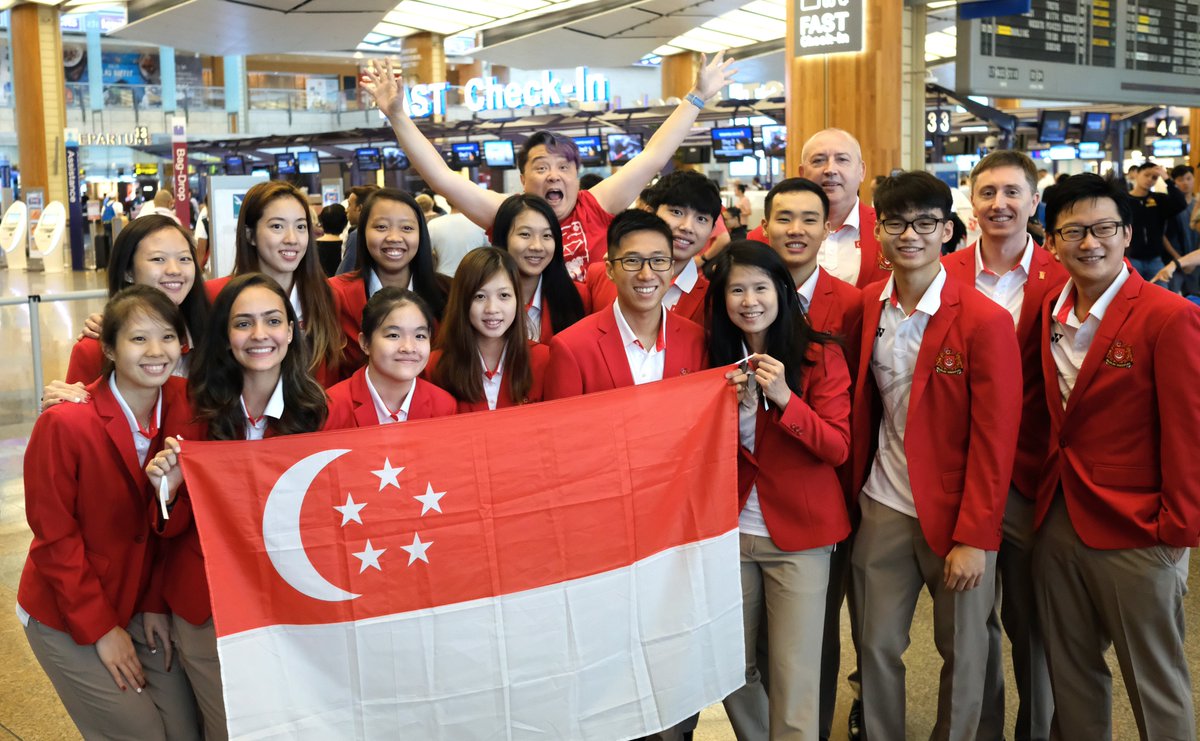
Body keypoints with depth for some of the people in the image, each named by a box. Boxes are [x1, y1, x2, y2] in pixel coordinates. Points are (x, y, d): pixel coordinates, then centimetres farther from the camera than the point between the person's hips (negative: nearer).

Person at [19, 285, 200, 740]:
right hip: (66, 618, -5)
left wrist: (156, 604, -4)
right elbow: (54, 537, -16)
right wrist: (100, 628, -13)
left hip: (141, 609, 5)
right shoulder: (65, 423, -22)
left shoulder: (181, 406, -8)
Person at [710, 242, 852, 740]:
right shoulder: (714, 359, 5)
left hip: (798, 532, -3)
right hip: (728, 531, 3)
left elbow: (838, 448, -11)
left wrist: (784, 398, -24)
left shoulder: (820, 356, -5)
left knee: (794, 677, -4)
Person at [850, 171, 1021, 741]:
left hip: (955, 513, -3)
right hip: (881, 507, 4)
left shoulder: (985, 322, -14)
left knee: (962, 651, 12)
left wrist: (973, 538, -14)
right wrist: (855, 490, 2)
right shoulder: (865, 306, 1)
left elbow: (994, 442, -13)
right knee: (876, 645, 12)